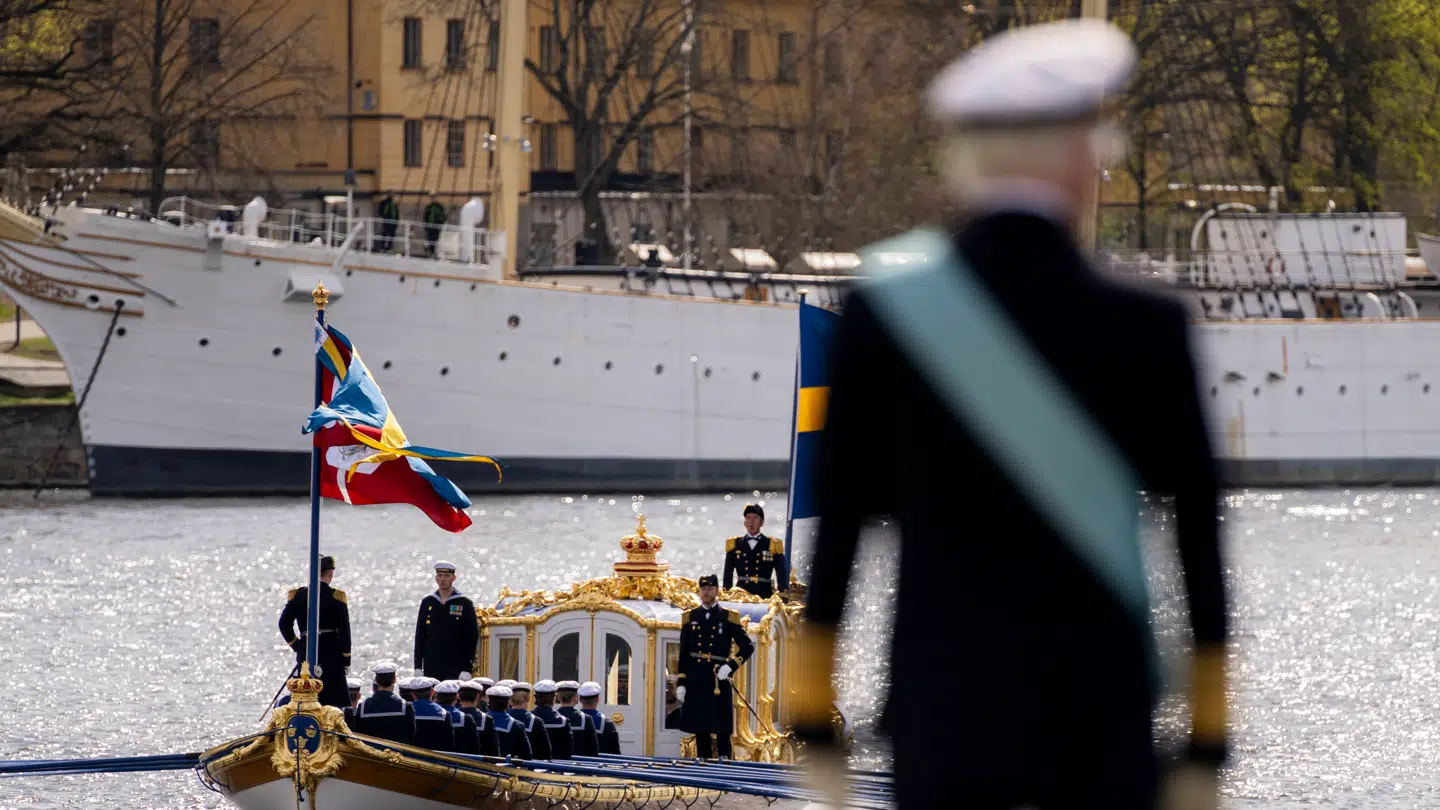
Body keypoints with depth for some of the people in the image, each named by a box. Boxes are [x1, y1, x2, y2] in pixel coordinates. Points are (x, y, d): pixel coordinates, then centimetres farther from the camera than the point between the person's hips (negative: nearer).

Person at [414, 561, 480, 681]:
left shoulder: (465, 604, 1)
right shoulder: (427, 603, 10)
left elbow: (472, 638, -2)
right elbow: (419, 636, 11)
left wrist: (466, 670, -9)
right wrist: (418, 668, 5)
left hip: (455, 670, -3)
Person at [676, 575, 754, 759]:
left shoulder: (728, 618, 2)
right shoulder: (690, 618, 9)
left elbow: (748, 647, 1)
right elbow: (684, 653, 10)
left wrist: (730, 666, -12)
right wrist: (681, 682, 4)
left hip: (719, 680, -3)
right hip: (696, 680, 3)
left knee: (722, 729, -2)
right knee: (699, 728, 6)